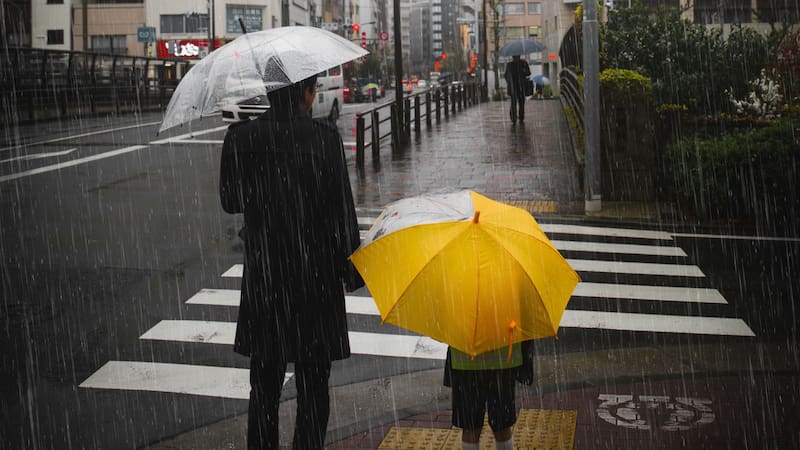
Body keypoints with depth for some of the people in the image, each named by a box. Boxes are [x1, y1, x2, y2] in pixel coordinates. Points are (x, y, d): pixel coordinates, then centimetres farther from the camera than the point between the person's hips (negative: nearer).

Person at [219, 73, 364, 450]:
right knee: (313, 388, 11)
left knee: (264, 385, 15)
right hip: (316, 276, -2)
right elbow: (341, 211, -11)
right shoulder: (324, 137, -12)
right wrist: (352, 272, -2)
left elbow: (230, 201, 6)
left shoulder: (241, 137, -3)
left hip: (262, 277, 3)